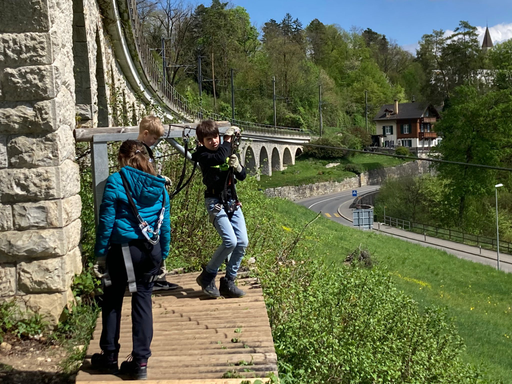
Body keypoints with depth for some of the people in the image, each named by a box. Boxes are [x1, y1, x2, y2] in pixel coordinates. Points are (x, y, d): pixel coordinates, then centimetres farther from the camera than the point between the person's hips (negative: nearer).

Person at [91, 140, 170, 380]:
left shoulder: (115, 181, -8)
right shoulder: (159, 186, 6)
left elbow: (106, 221, -9)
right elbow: (165, 224, 7)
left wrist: (100, 253, -3)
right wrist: (163, 254, 14)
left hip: (122, 250, -3)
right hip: (150, 251, 4)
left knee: (112, 302, 13)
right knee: (143, 302, 9)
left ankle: (109, 357, 24)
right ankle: (140, 362, 11)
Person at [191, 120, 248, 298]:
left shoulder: (228, 151, 11)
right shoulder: (203, 156, -7)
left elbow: (242, 176, 13)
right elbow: (219, 157, -29)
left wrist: (236, 165, -8)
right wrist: (228, 139, -14)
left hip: (232, 202, 6)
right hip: (215, 202, -6)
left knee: (242, 242, -4)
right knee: (230, 241, -20)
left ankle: (228, 282, 10)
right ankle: (207, 276, 1)